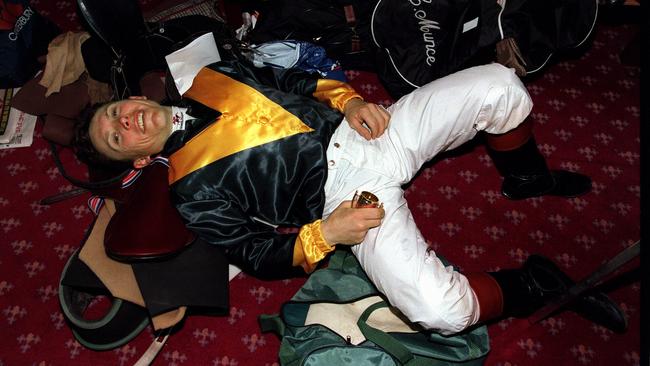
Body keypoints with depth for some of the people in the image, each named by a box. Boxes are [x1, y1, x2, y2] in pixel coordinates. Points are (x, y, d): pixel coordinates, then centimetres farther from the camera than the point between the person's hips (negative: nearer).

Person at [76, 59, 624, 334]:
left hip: (363, 130, 6)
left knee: (497, 83, -7)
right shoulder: (190, 192, 1)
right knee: (442, 311, -28)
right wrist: (323, 234, -18)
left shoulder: (211, 78, 15)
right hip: (344, 195, -5)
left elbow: (301, 82, 18)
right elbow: (259, 255, -2)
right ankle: (543, 285, 4)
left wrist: (350, 101, -1)